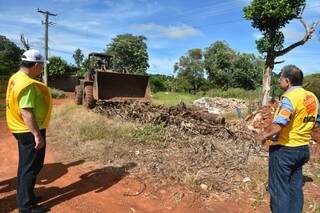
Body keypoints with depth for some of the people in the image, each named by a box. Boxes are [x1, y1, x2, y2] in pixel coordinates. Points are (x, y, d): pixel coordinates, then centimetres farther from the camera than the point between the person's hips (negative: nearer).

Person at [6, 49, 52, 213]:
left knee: (25, 165, 21)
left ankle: (24, 197, 36)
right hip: (30, 131, -10)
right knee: (31, 167, 3)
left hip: (23, 130, 10)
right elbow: (26, 112, -28)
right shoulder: (28, 84, -24)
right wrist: (37, 135, -25)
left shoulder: (16, 78, 8)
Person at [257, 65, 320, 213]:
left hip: (283, 149, -8)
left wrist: (263, 136, -13)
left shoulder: (289, 98, -22)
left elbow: (276, 128, -29)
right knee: (295, 187, 21)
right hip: (302, 149, 8)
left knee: (279, 188, 6)